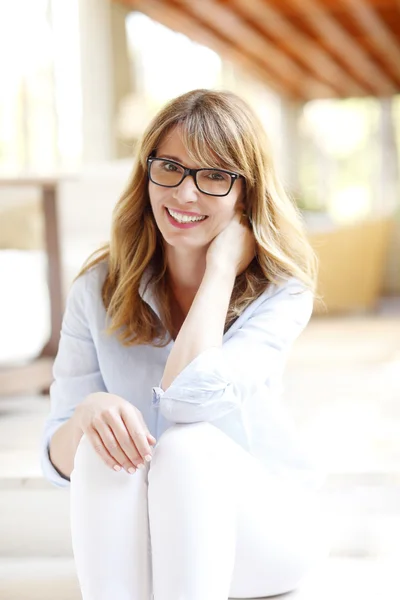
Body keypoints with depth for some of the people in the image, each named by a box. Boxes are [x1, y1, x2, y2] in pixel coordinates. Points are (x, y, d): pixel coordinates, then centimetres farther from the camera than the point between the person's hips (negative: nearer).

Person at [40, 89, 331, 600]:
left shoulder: (282, 291, -12)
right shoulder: (97, 291, -4)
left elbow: (192, 397, -31)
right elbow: (60, 461, -8)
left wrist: (223, 264, -21)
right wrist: (87, 414, -32)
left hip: (264, 525, -2)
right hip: (133, 543, 2)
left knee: (188, 446, -34)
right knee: (103, 443, -31)